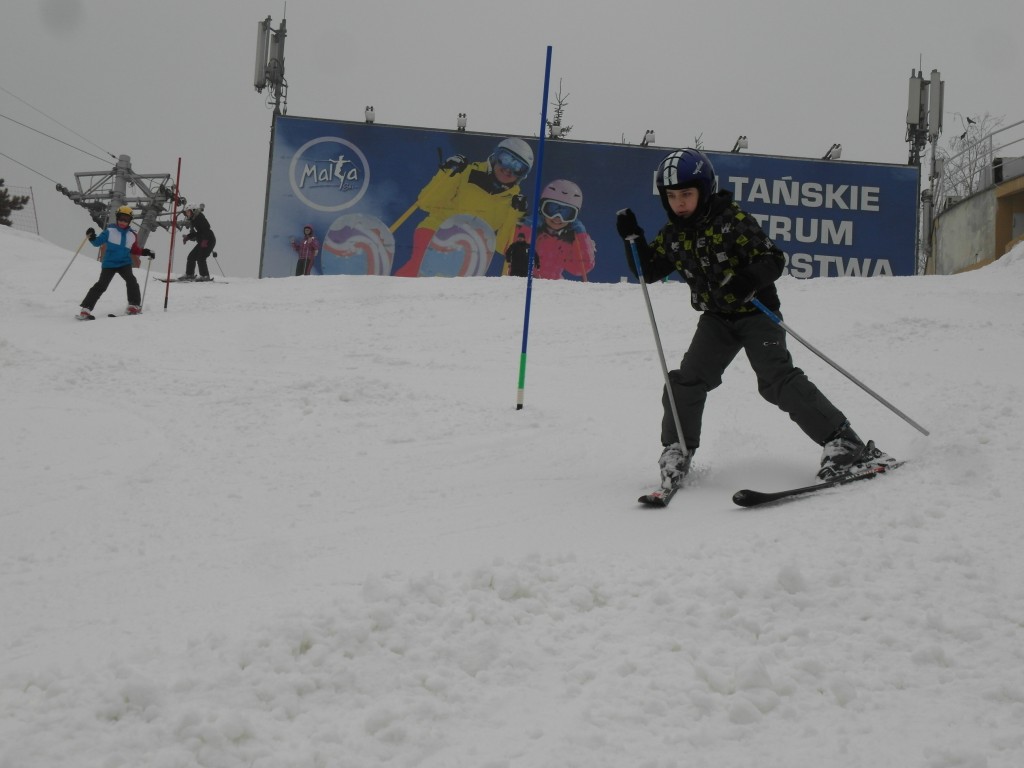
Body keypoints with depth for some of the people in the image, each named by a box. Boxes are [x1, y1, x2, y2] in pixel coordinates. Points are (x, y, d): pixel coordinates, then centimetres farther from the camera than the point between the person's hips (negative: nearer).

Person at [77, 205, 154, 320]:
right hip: (109, 263, -3)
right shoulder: (110, 231, -2)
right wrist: (92, 237, -18)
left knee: (131, 281, -19)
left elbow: (134, 249, 20)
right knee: (101, 285, -10)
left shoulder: (132, 235, 8)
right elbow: (98, 242, 1)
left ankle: (135, 305, -4)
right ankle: (85, 309, -8)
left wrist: (144, 252, 5)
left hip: (124, 263, 3)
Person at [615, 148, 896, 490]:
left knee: (778, 380, -19)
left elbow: (773, 260, -20)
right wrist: (633, 237, -4)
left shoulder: (732, 220, -17)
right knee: (686, 381, -7)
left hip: (755, 312, -6)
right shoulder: (673, 234, 2)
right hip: (716, 318, 6)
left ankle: (844, 442, -18)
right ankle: (677, 452, 10)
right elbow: (648, 271, 12)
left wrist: (749, 279, -41)